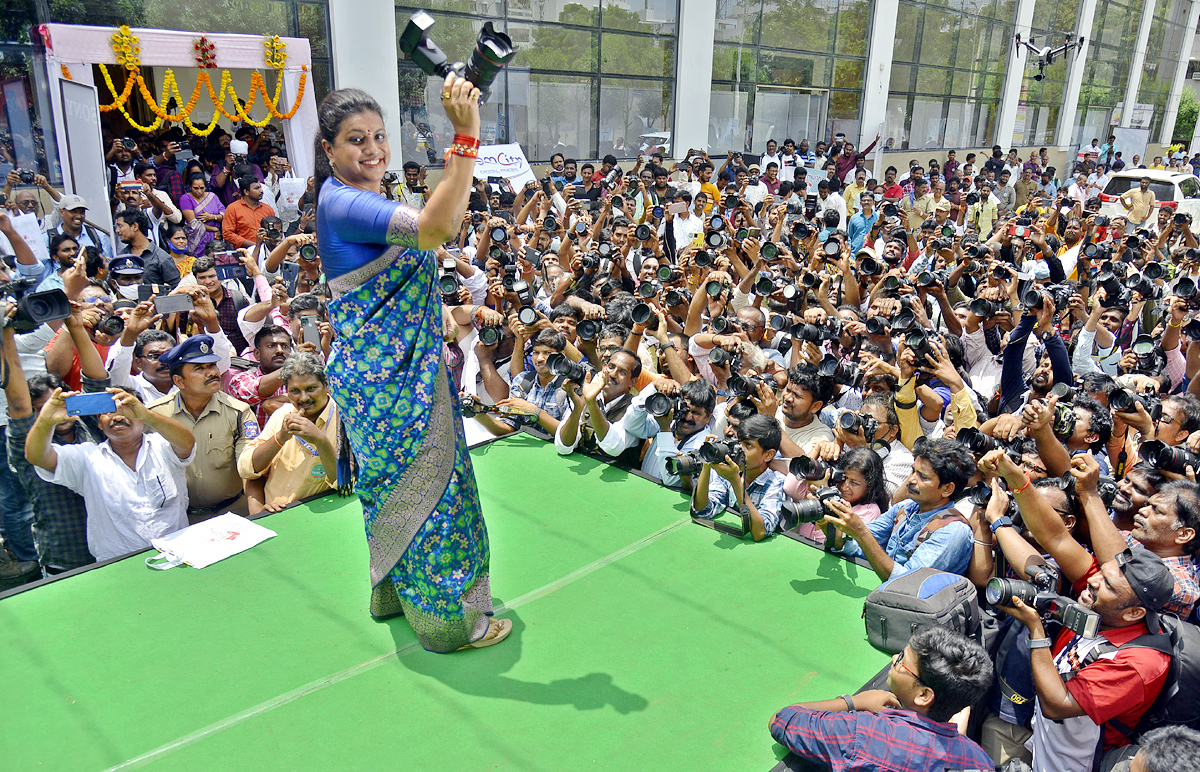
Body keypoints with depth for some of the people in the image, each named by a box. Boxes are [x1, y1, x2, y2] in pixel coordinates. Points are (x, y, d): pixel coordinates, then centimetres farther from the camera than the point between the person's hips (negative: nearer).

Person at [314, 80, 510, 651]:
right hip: (384, 376, -10)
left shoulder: (364, 198, 11)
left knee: (395, 482, 21)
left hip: (404, 368, 10)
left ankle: (393, 590, 39)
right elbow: (436, 228, -36)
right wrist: (466, 135, -38)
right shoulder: (342, 202, -21)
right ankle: (445, 619, 16)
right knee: (420, 482, 0)